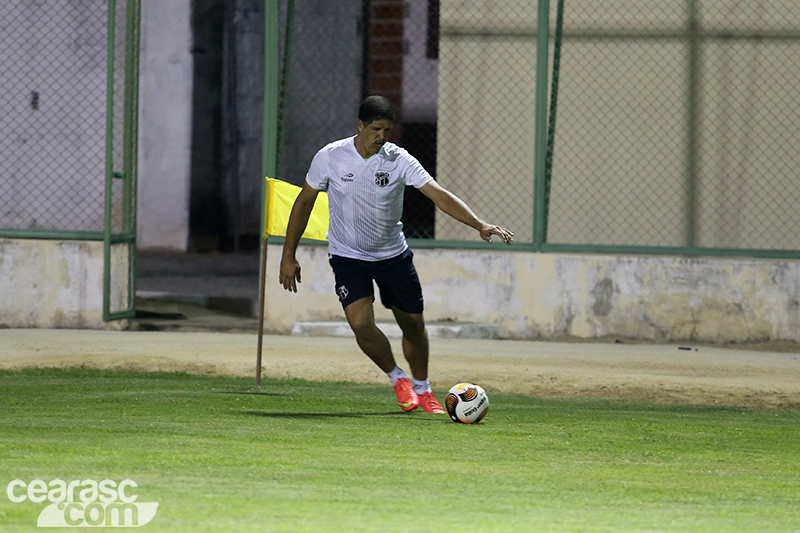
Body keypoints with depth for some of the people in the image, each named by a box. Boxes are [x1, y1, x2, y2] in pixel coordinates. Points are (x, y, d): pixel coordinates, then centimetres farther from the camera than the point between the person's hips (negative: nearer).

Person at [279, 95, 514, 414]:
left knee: (413, 325, 7)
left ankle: (422, 390, 31)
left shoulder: (399, 160, -13)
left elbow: (439, 195, -19)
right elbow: (305, 202, -1)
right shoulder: (330, 157, -13)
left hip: (393, 254, 2)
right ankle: (398, 379, 6)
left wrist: (479, 225, -32)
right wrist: (288, 255, -1)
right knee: (361, 323, -20)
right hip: (347, 256, -2)